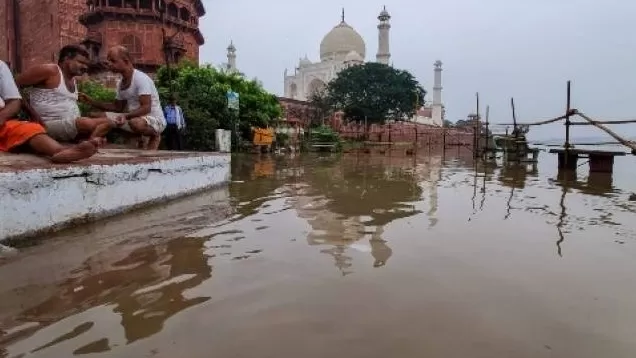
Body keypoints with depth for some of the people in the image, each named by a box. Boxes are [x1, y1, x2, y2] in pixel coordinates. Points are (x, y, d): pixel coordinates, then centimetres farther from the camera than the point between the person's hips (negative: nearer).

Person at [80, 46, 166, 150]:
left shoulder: (141, 78, -16)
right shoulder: (122, 83, 10)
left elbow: (146, 108, -24)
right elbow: (117, 107, 18)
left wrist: (126, 116, -37)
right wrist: (91, 102, 9)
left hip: (155, 120, -8)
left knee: (136, 123, -41)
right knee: (101, 116, 3)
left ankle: (155, 136, -5)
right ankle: (139, 137, 7)